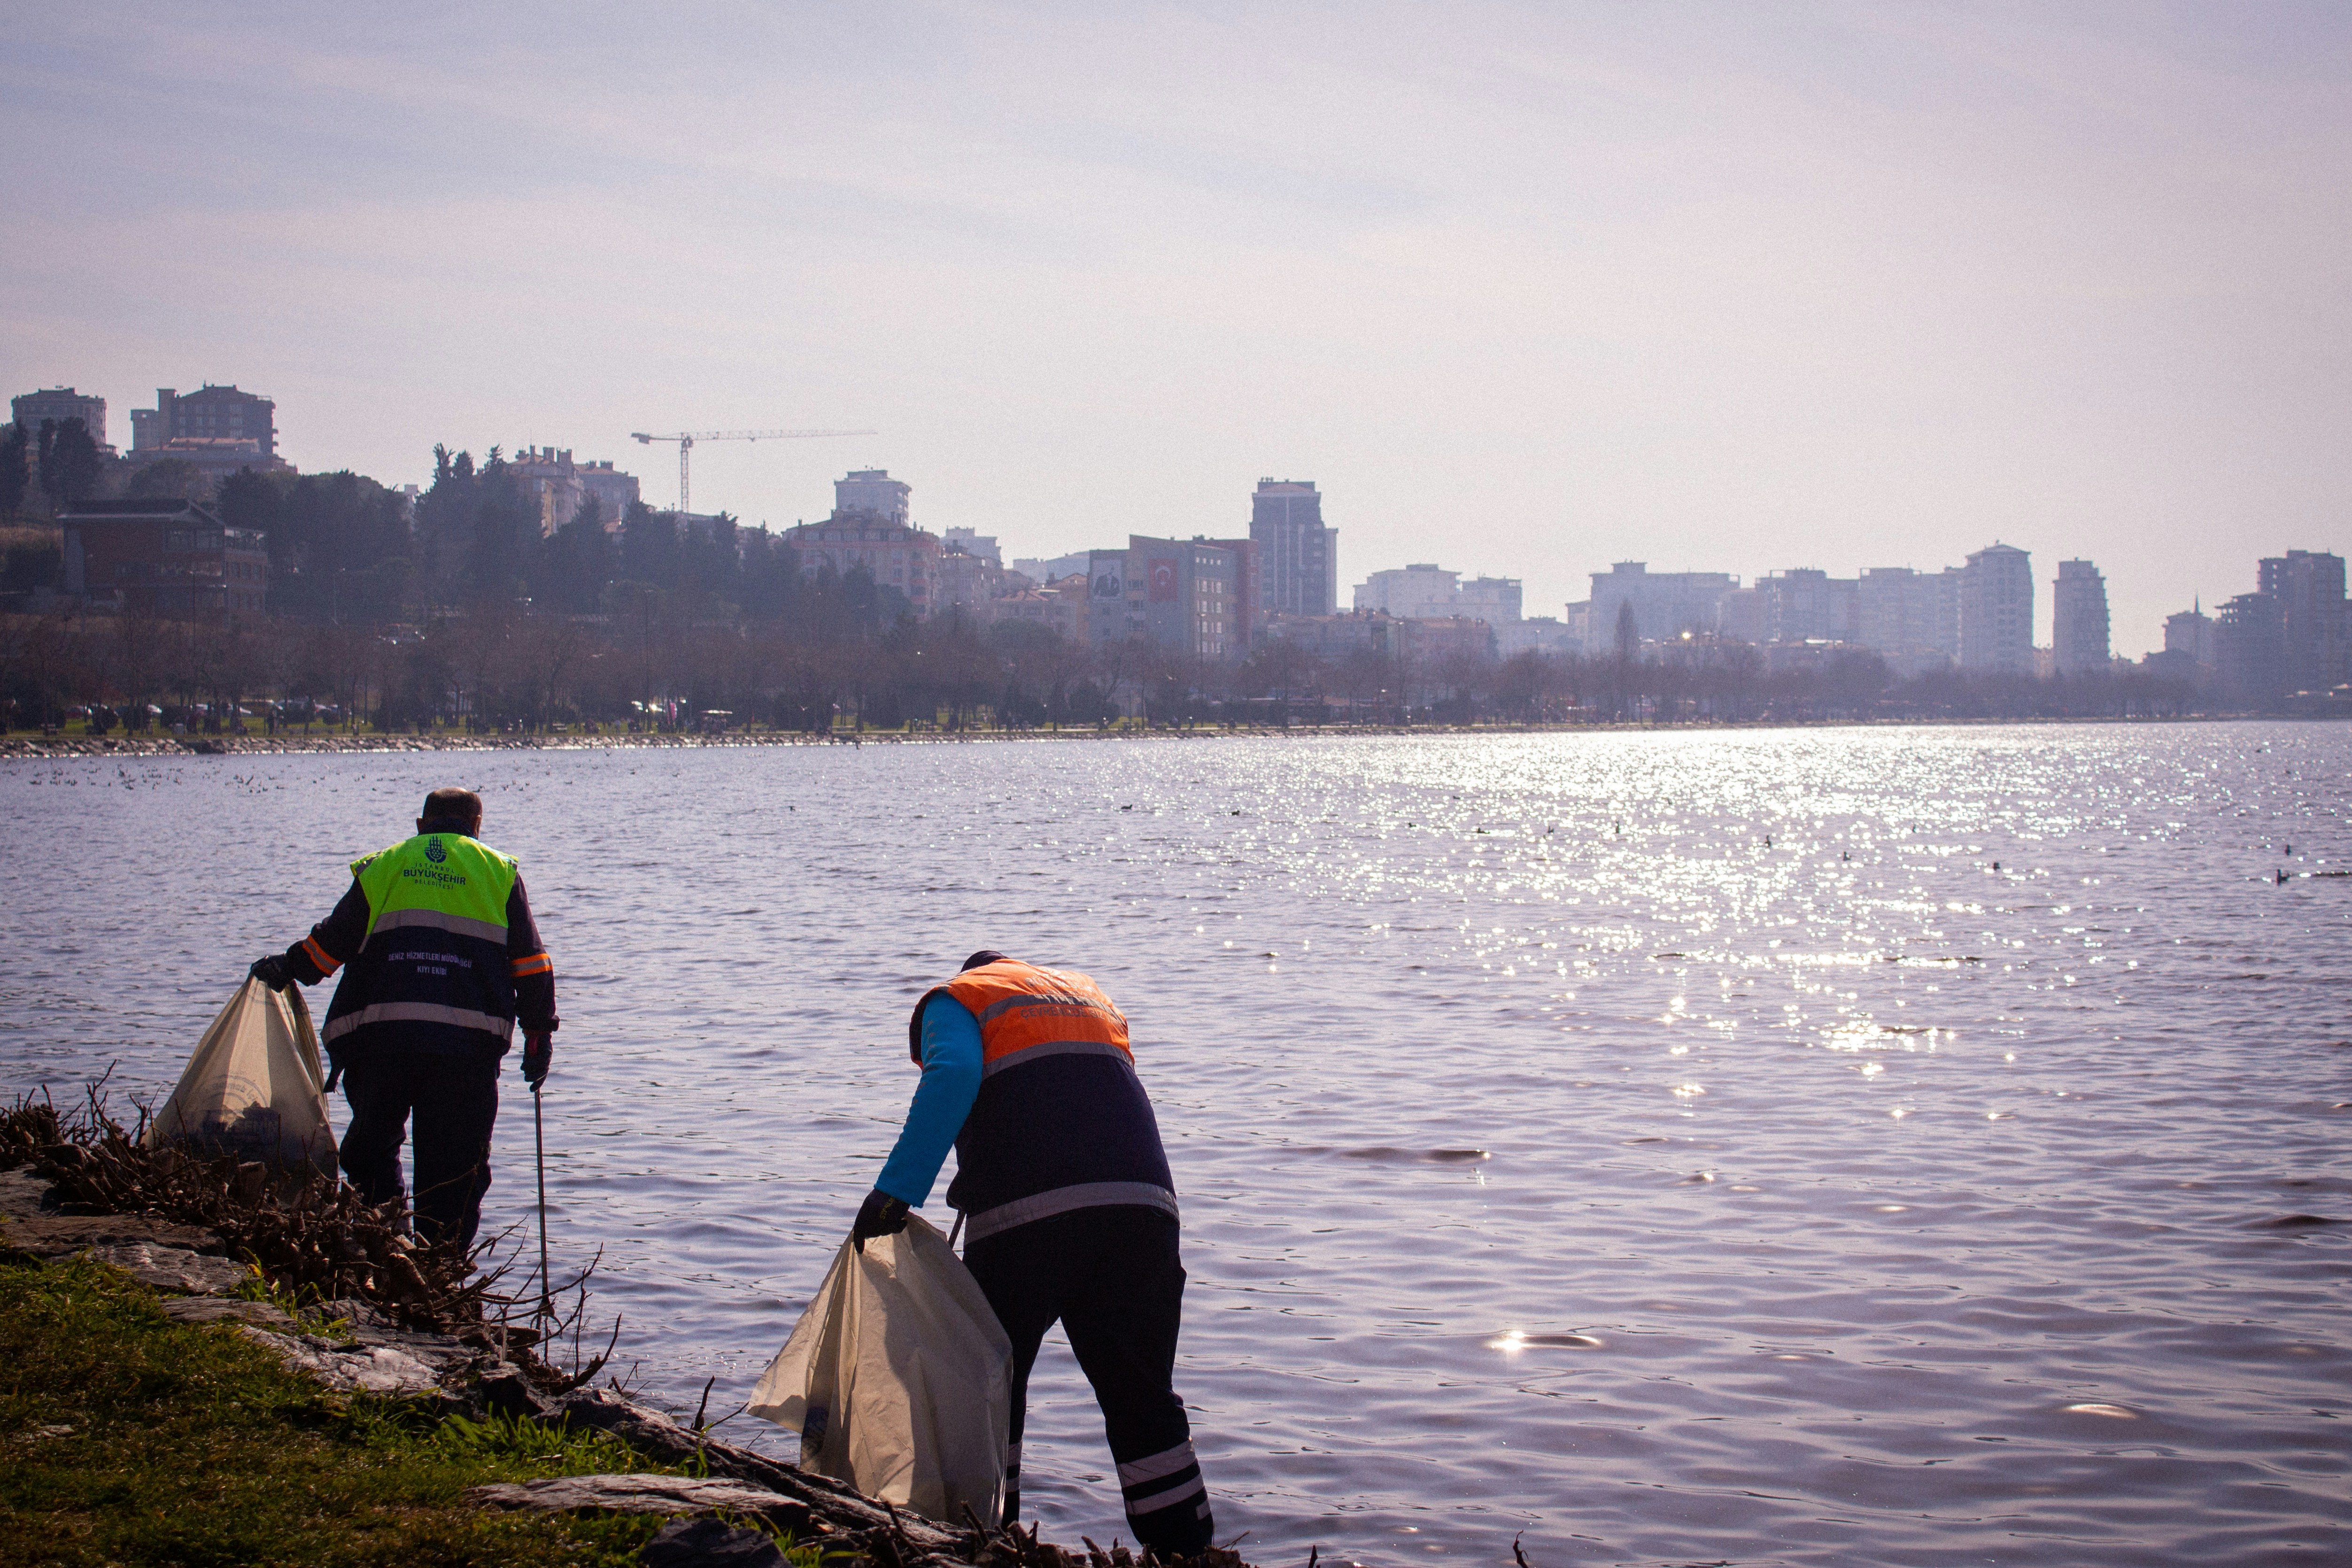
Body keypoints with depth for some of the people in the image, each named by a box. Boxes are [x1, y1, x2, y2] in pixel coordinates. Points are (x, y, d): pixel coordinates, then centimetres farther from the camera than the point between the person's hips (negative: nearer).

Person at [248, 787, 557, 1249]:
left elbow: (332, 940, 12)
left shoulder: (383, 866, 14)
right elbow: (531, 962, 11)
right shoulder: (498, 872, 14)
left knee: (372, 1146, 15)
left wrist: (286, 968, 28)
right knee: (455, 1164, 5)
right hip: (468, 1042, 0)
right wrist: (539, 1033, 16)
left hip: (382, 1037, 0)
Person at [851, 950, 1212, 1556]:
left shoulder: (955, 999, 15)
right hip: (1141, 1200, 4)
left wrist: (896, 1189, -17)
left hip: (1025, 1212, -4)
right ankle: (1188, 1553, 7)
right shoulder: (1087, 992, 32)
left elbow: (951, 1078, -7)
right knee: (1142, 1397, 11)